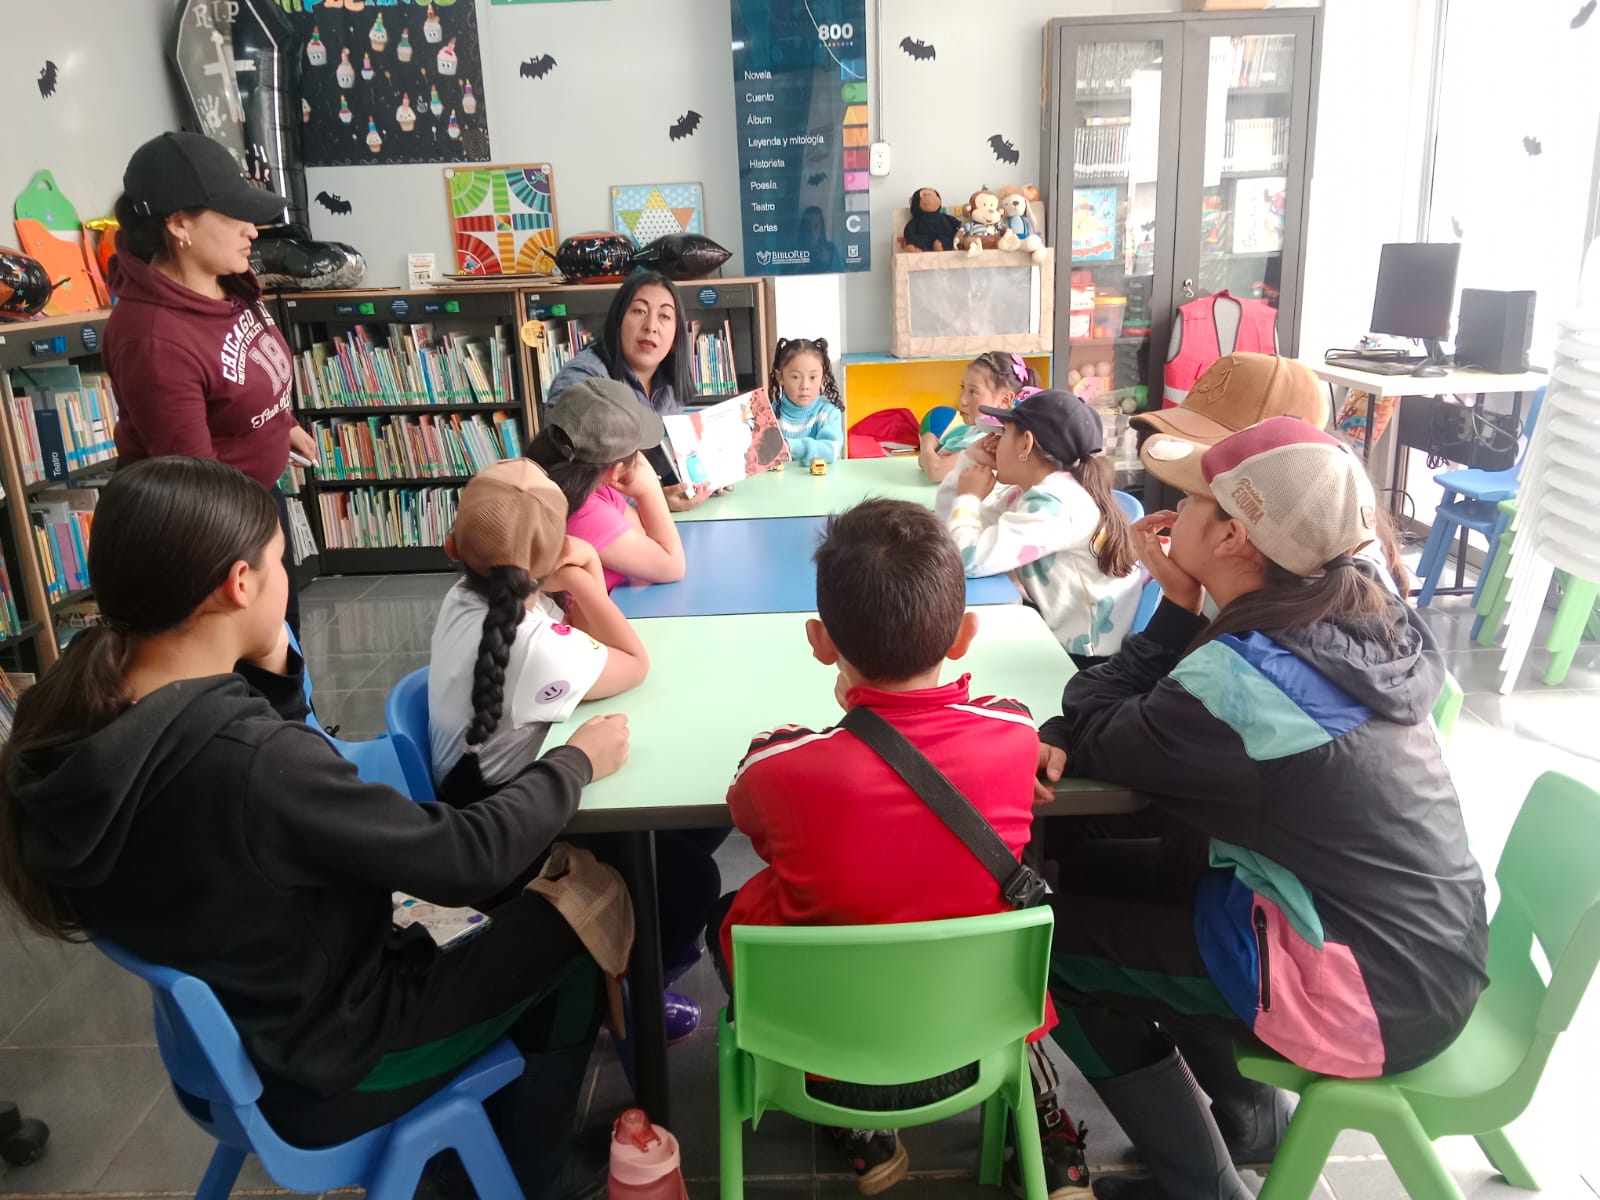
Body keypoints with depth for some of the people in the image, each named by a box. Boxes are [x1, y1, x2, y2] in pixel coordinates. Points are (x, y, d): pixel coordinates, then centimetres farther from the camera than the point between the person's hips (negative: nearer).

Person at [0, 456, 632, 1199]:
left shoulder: (68, 720, -12)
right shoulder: (250, 759, -37)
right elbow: (466, 859, -26)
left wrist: (266, 670, -11)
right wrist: (575, 762, -12)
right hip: (327, 1068, -7)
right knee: (576, 923, 10)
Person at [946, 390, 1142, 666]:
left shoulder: (1054, 505, -24)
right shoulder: (1028, 490, 6)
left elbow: (971, 558, -32)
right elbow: (953, 526, 14)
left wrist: (968, 498, -13)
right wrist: (973, 462, 2)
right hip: (1055, 633, 8)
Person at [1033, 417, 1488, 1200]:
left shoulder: (1241, 678, -29)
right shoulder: (1355, 611, -2)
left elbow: (1101, 741, -9)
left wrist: (1177, 605, -8)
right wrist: (1063, 736, -10)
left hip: (1376, 990, -8)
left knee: (1053, 939, -1)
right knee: (1098, 874, 14)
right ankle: (1247, 1113, 27)